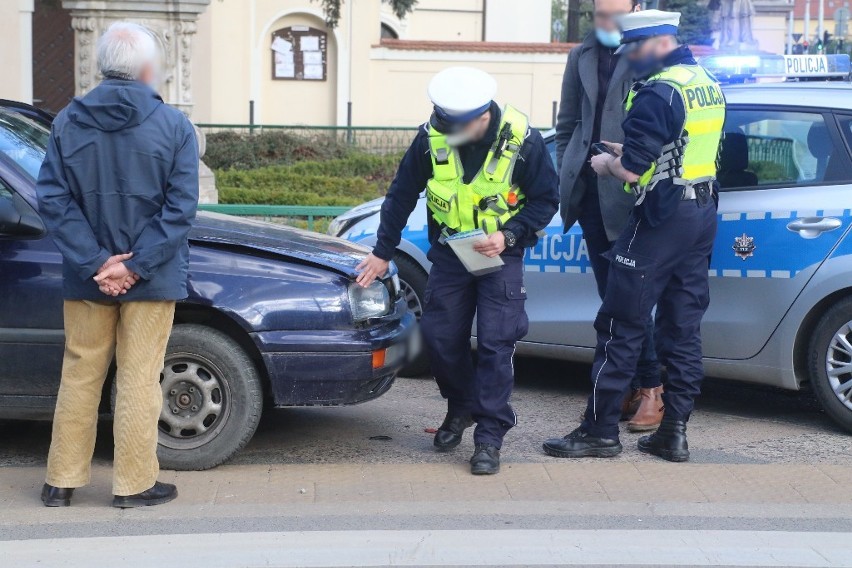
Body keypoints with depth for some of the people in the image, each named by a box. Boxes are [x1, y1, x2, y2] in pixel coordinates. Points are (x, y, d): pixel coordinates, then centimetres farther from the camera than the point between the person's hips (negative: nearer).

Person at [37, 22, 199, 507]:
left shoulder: (68, 122, -1)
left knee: (80, 377, 13)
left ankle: (62, 482, 20)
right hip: (151, 281, -3)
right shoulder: (174, 126, -8)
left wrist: (96, 262, -11)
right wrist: (134, 266, -14)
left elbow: (53, 199, -7)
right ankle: (134, 484, 11)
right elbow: (180, 207, -14)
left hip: (87, 279, 3)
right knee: (139, 380, 5)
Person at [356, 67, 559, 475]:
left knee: (495, 343, -8)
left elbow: (546, 199, -8)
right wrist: (383, 252, 2)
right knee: (440, 337, 3)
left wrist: (507, 234, -23)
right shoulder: (432, 136, -13)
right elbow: (402, 194, -1)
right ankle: (461, 407, 29)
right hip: (449, 252, 3)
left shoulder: (521, 140, -19)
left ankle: (489, 436, 0)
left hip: (500, 255, -3)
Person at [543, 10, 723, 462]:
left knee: (621, 326, -2)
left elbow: (632, 171, -19)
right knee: (683, 327, 10)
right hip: (702, 214, 9)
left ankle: (600, 431, 3)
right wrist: (631, 151, 17)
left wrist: (608, 163, 1)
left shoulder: (657, 93, -17)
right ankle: (674, 432, 13)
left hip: (662, 219, -9)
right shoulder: (708, 86, 12)